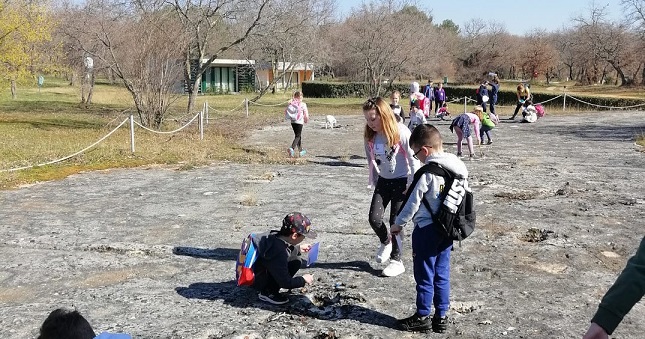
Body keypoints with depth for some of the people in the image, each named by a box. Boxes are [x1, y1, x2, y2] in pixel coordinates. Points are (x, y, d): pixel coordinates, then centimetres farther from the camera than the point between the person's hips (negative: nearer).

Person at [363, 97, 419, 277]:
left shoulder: (400, 132, -20)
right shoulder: (370, 135, -4)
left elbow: (413, 159, -15)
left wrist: (413, 185, -13)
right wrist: (373, 182, 11)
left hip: (402, 181, -5)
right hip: (383, 181, 5)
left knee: (395, 221, -4)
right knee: (374, 218, -3)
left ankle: (396, 261, 12)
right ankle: (386, 242, 30)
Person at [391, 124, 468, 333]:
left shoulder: (427, 172, -20)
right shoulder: (457, 168, 1)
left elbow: (413, 202, -15)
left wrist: (398, 224, -1)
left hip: (426, 230, -7)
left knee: (424, 275, 6)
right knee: (442, 274, 14)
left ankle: (422, 317, 17)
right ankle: (441, 316, 22)